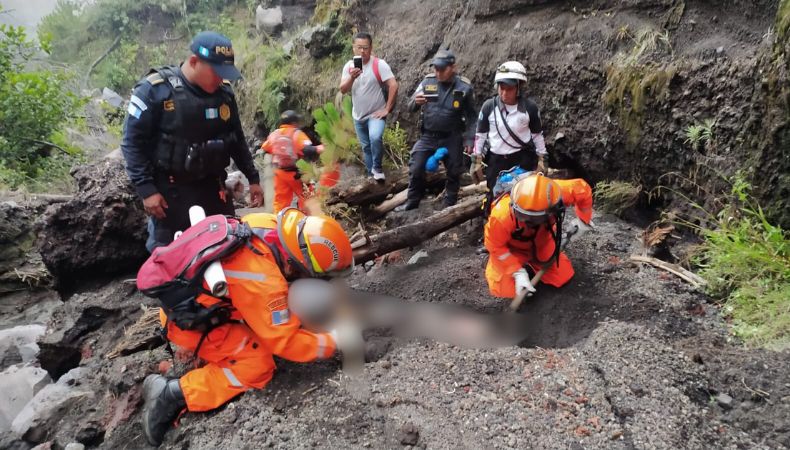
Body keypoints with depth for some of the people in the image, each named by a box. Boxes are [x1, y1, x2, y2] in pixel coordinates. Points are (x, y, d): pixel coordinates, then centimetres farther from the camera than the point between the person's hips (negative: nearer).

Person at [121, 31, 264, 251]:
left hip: (213, 188, 5)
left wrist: (252, 177, 12)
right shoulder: (155, 90, -14)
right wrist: (146, 189, -15)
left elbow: (236, 138, 14)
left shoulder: (224, 91, 3)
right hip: (171, 192, -5)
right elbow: (133, 142, -11)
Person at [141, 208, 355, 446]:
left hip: (187, 289, 8)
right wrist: (334, 341, -15)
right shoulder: (264, 282, -34)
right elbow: (285, 342, -26)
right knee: (258, 365, -14)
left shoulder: (269, 225, -14)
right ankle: (172, 393, -10)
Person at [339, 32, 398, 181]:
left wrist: (387, 109, -21)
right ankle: (371, 175, 31)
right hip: (358, 116, 5)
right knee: (366, 147, 15)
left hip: (376, 114, -5)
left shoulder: (379, 64, -16)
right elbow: (343, 90, -7)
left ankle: (377, 167, -8)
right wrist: (352, 78, -26)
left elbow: (393, 85, -20)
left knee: (375, 137, -31)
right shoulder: (349, 66, -1)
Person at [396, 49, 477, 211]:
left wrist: (469, 139, -6)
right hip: (427, 136, 2)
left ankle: (450, 206, 28)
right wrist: (416, 102, -22)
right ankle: (411, 203, 16)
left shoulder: (464, 87, -8)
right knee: (415, 170, -1)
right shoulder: (427, 82, -3)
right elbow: (410, 108, 1)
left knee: (454, 173, 10)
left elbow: (471, 116, 0)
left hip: (452, 138, -1)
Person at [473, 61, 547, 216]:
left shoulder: (530, 107, -9)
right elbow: (480, 134, 2)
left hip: (523, 159, -1)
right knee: (492, 198, 8)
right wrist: (477, 160, 1)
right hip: (495, 159, 1)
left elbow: (537, 134, 4)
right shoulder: (489, 106, -8)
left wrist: (541, 159, 5)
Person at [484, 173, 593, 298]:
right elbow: (496, 246, -25)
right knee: (505, 290, -14)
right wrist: (518, 272, -29)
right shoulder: (501, 216, -45)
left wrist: (583, 221, -2)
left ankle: (530, 263, 27)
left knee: (563, 277, 3)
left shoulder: (552, 195, -38)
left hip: (541, 242, 3)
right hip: (512, 248, -3)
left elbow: (582, 189, -16)